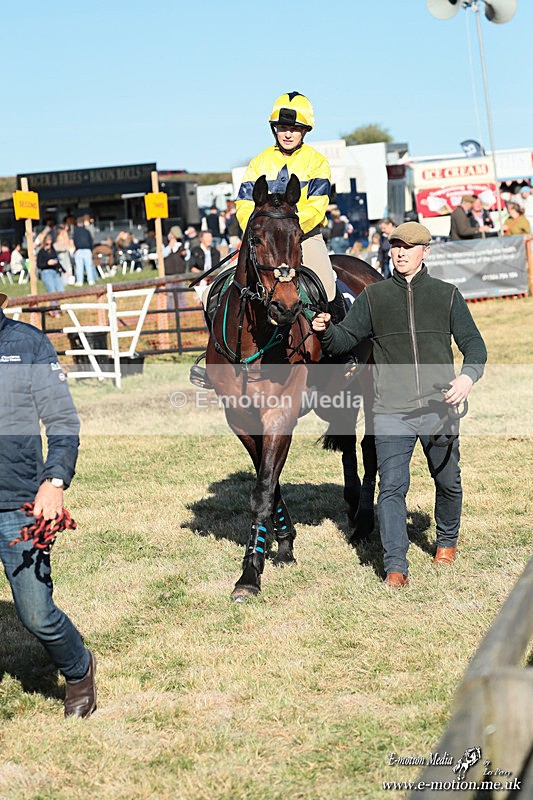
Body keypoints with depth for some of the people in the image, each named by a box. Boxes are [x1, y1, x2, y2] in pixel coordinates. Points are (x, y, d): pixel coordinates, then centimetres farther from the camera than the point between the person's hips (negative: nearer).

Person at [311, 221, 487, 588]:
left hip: (439, 408, 1)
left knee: (448, 481, 14)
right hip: (391, 412, -1)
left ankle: (447, 540, 40)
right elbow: (344, 341, 8)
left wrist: (469, 375, -15)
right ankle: (395, 565, -6)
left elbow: (474, 344, 5)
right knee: (392, 486, -9)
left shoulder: (447, 295, 6)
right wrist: (326, 330, -15)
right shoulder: (373, 297, 7)